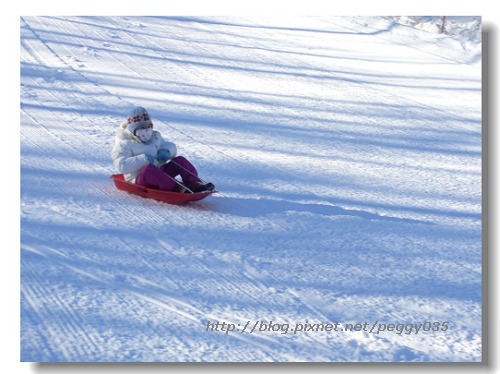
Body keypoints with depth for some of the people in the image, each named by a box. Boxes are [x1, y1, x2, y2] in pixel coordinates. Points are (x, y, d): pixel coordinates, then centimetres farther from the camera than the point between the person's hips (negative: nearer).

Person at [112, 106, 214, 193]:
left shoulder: (155, 137, 16)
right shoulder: (124, 144, -4)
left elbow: (170, 146, 22)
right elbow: (122, 165, -19)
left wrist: (167, 151, -4)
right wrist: (143, 159, -27)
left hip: (159, 173, 6)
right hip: (139, 179, -6)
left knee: (180, 160, -12)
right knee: (149, 169, -40)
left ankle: (194, 184, -32)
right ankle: (176, 188, -49)